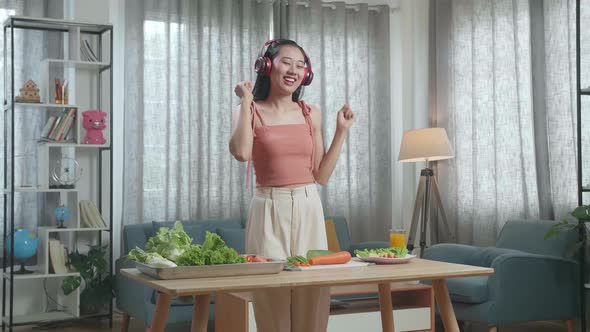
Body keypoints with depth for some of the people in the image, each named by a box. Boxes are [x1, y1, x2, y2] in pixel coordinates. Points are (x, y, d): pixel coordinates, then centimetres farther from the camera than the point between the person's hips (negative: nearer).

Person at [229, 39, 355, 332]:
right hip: (270, 211, -3)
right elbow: (242, 153, -21)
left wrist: (341, 131, 6)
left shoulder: (311, 114, 11)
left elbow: (322, 175, 10)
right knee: (272, 307, -2)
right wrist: (247, 101, -11)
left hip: (308, 209, 3)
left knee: (312, 306, 3)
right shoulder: (248, 112, 1)